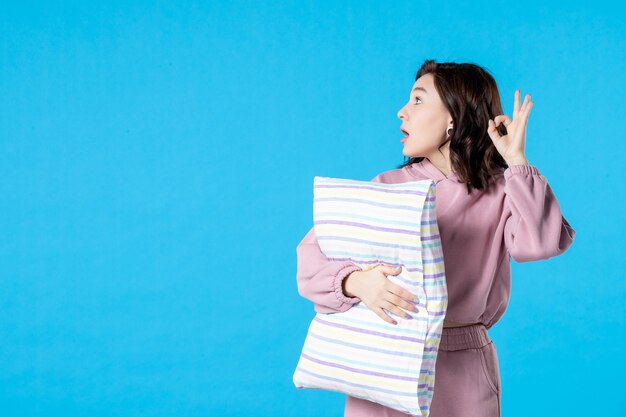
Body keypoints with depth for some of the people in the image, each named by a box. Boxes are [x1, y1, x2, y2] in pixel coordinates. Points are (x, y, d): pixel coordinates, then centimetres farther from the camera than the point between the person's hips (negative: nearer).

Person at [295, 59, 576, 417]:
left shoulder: (499, 194, -1)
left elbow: (545, 242, -20)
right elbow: (313, 253, -7)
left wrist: (516, 160, -14)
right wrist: (356, 282, -27)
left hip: (463, 376, 0)